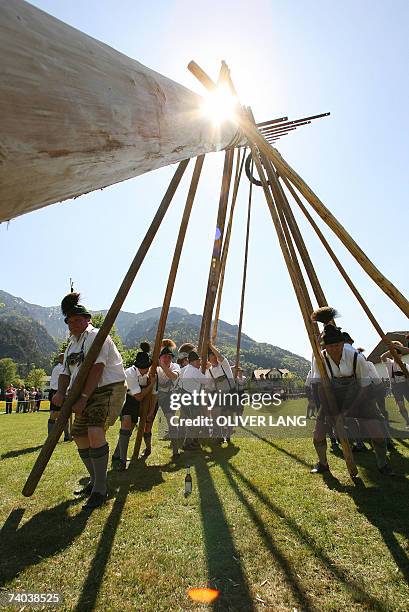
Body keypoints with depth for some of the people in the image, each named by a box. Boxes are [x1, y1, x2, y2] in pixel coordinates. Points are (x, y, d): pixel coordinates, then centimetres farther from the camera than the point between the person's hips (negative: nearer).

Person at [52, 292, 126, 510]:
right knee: (79, 434, 13)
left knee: (95, 431, -26)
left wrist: (83, 398, -23)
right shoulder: (72, 344, 17)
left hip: (108, 389, -10)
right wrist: (61, 392, -7)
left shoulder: (95, 336, -11)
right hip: (86, 395, 10)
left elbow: (96, 369, -20)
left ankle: (100, 490, -13)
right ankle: (95, 481, 32)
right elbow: (66, 372, 13)